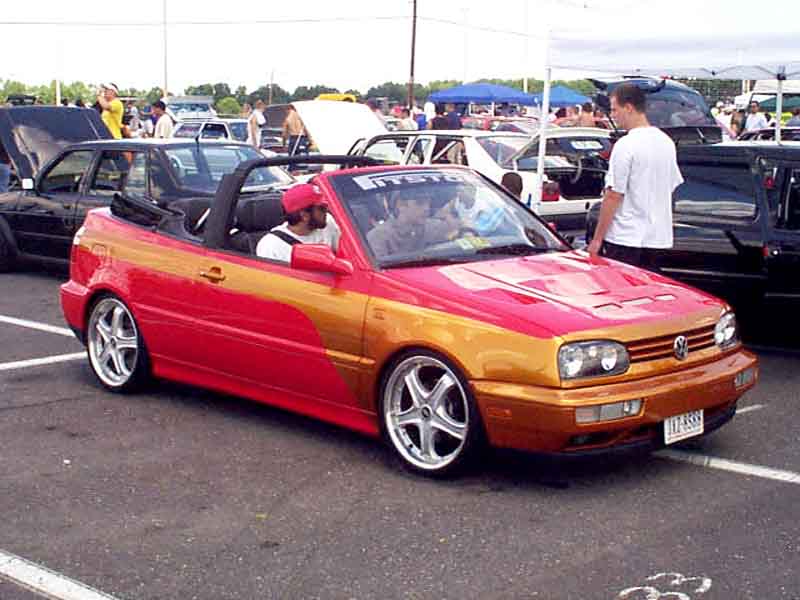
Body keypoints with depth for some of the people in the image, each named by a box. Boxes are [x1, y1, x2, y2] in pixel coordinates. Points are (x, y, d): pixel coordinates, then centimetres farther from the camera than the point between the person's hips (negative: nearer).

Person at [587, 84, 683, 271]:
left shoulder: (626, 145, -14)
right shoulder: (667, 142, 10)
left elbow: (613, 195, -16)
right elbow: (673, 186, 18)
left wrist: (597, 239, -11)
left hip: (625, 236, -8)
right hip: (659, 237, 8)